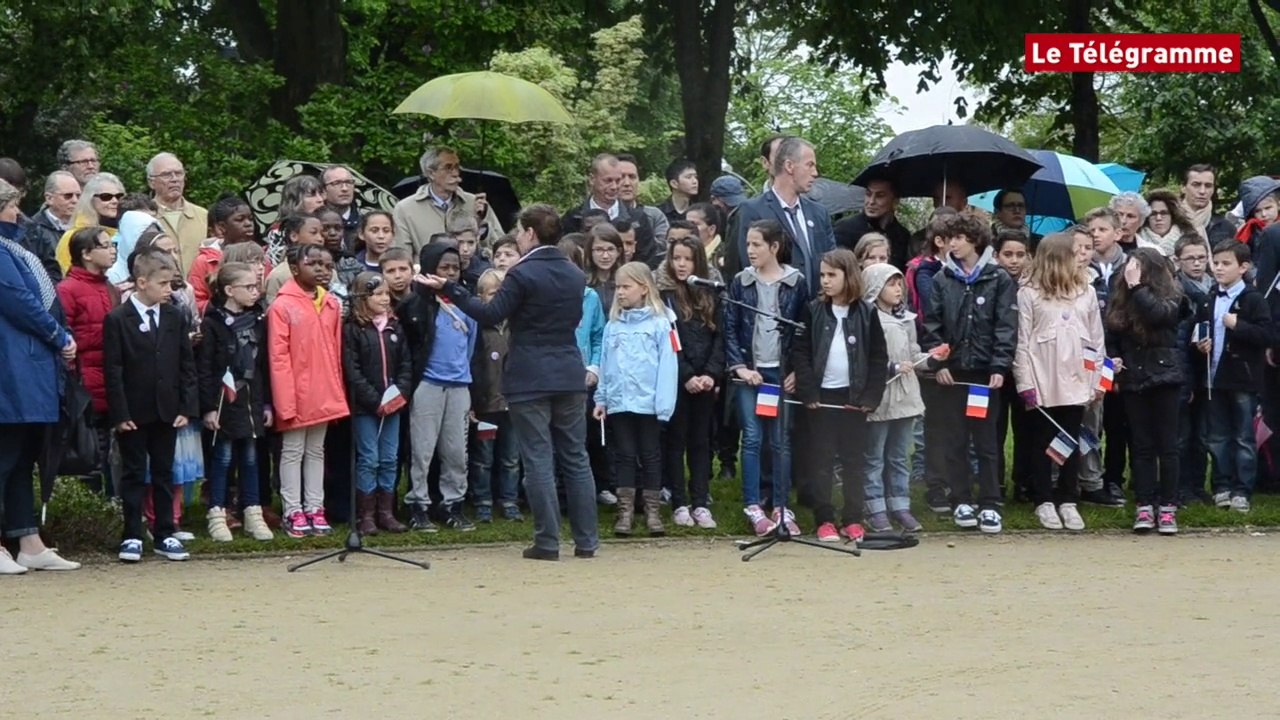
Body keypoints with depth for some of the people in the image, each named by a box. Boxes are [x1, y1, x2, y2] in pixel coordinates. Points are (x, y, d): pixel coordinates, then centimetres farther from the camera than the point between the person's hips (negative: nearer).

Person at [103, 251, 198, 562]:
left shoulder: (175, 318, 6)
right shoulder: (117, 320, -6)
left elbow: (187, 365, 7)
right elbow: (113, 371, -8)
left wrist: (186, 407, -1)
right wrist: (120, 414, -13)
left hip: (167, 411, 4)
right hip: (133, 413, -4)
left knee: (164, 474, 10)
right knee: (134, 475, 4)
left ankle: (165, 535, 16)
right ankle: (132, 536, 8)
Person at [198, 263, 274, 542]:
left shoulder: (258, 320, 8)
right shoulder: (212, 324, -8)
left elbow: (265, 365, 11)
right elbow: (203, 369, -10)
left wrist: (267, 403, 9)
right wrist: (208, 407, -13)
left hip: (252, 400, 5)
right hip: (224, 400, -5)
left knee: (250, 457, 10)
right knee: (222, 457, 1)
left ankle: (253, 514, 16)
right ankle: (217, 516, 7)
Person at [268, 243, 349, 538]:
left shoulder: (332, 305, 6)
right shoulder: (282, 307, -11)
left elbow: (336, 351, 11)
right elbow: (278, 358, -12)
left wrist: (338, 390, 8)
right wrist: (285, 400, -15)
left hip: (325, 395, 5)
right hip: (296, 396, -5)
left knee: (316, 451, 12)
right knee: (293, 452, 4)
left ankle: (315, 508, 17)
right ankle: (293, 511, 7)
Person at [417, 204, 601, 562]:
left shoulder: (522, 274, -13)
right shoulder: (575, 275, 8)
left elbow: (491, 314, -11)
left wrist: (448, 288, -6)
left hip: (530, 379, -6)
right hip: (569, 376, 6)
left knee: (538, 460, -3)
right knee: (575, 458, 9)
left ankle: (547, 541, -4)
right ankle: (586, 541, 8)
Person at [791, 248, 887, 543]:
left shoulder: (866, 313, 1)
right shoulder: (813, 311, 1)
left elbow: (878, 358, 2)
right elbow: (800, 353, -2)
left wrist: (871, 396, -7)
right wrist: (808, 392, -11)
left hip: (854, 396, 0)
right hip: (822, 396, 0)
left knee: (853, 459, 5)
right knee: (823, 460, 3)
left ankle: (852, 520, 11)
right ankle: (824, 520, 7)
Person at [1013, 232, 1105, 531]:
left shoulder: (1086, 292, 9)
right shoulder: (1029, 294, -3)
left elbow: (1096, 339, 11)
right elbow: (1021, 341, -5)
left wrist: (1099, 380, 6)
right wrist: (1025, 383, -9)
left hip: (1075, 382, 3)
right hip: (1042, 383, -3)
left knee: (1072, 443, 6)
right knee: (1043, 442, 5)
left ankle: (1068, 501, 14)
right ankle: (1044, 502, 12)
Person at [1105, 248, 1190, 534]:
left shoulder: (1171, 299, -4)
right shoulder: (1121, 301, 8)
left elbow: (1157, 314, -26)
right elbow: (1111, 337, 17)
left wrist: (1137, 285, -19)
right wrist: (1113, 359, 1)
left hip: (1163, 379, -4)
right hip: (1133, 381, 4)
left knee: (1166, 445, 0)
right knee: (1141, 446, 5)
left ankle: (1168, 507, 4)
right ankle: (1144, 507, 6)